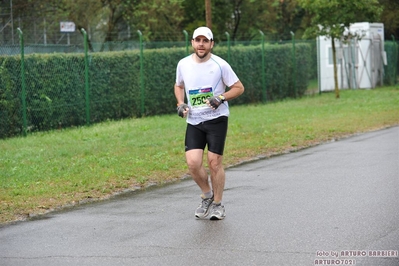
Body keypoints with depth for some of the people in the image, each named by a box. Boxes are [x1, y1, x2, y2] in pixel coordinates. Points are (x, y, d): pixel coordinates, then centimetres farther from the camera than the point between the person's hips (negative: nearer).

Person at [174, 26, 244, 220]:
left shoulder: (220, 65, -7)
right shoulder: (183, 64, 3)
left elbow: (238, 88, 0)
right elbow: (179, 86, 22)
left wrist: (221, 98, -15)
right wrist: (180, 104, 4)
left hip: (216, 119, -3)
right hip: (194, 121, 3)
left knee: (214, 162, -3)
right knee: (193, 162, -11)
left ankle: (217, 204, 15)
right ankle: (207, 195, 16)